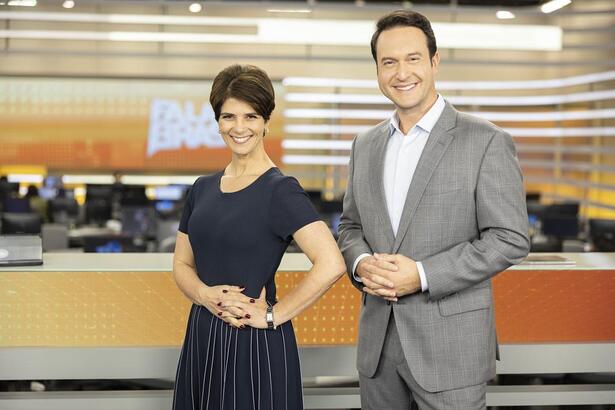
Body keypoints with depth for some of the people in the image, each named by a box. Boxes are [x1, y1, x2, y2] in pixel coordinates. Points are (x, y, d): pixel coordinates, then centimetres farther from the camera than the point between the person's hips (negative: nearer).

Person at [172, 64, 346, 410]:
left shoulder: (280, 190, -11)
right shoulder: (203, 188, 9)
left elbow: (331, 265, -22)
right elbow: (182, 264, 12)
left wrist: (272, 315, -15)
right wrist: (207, 295, -9)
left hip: (256, 344, -6)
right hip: (201, 338, 6)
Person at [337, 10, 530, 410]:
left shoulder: (487, 142, -8)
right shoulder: (366, 145, 10)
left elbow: (510, 238, -11)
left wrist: (422, 275, -19)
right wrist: (361, 264, -7)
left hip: (449, 346, -5)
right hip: (377, 339, 5)